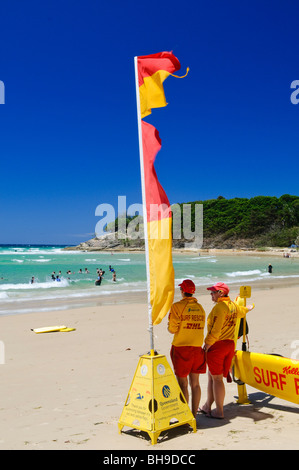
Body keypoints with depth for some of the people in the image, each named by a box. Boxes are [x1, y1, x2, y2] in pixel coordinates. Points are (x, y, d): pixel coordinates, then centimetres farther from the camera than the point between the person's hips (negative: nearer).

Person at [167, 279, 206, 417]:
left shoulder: (177, 306, -11)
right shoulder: (200, 308, 7)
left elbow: (172, 328, -12)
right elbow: (200, 327, 11)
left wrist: (171, 327, 9)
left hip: (181, 348, -5)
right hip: (197, 348, 5)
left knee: (182, 383, 3)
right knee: (195, 383, 11)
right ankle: (194, 415, 17)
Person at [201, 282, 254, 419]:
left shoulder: (219, 307, -17)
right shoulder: (233, 306, 10)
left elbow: (216, 330, -21)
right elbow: (242, 311, 35)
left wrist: (207, 345, -15)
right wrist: (248, 308, 57)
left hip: (217, 346, -9)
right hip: (230, 344, 9)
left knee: (216, 378, -1)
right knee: (211, 375, 16)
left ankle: (219, 412, 5)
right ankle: (207, 407, 24)